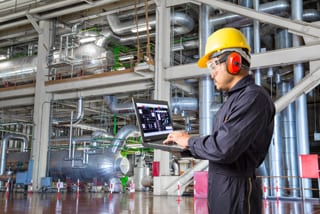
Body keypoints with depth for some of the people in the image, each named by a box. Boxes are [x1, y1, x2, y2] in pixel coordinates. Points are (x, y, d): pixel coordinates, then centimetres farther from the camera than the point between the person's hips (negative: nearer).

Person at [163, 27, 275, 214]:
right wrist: (188, 145, 1)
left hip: (236, 190, -9)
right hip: (220, 186, 9)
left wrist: (189, 141, -10)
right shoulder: (235, 98, 14)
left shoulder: (253, 97, -18)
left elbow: (223, 149, -26)